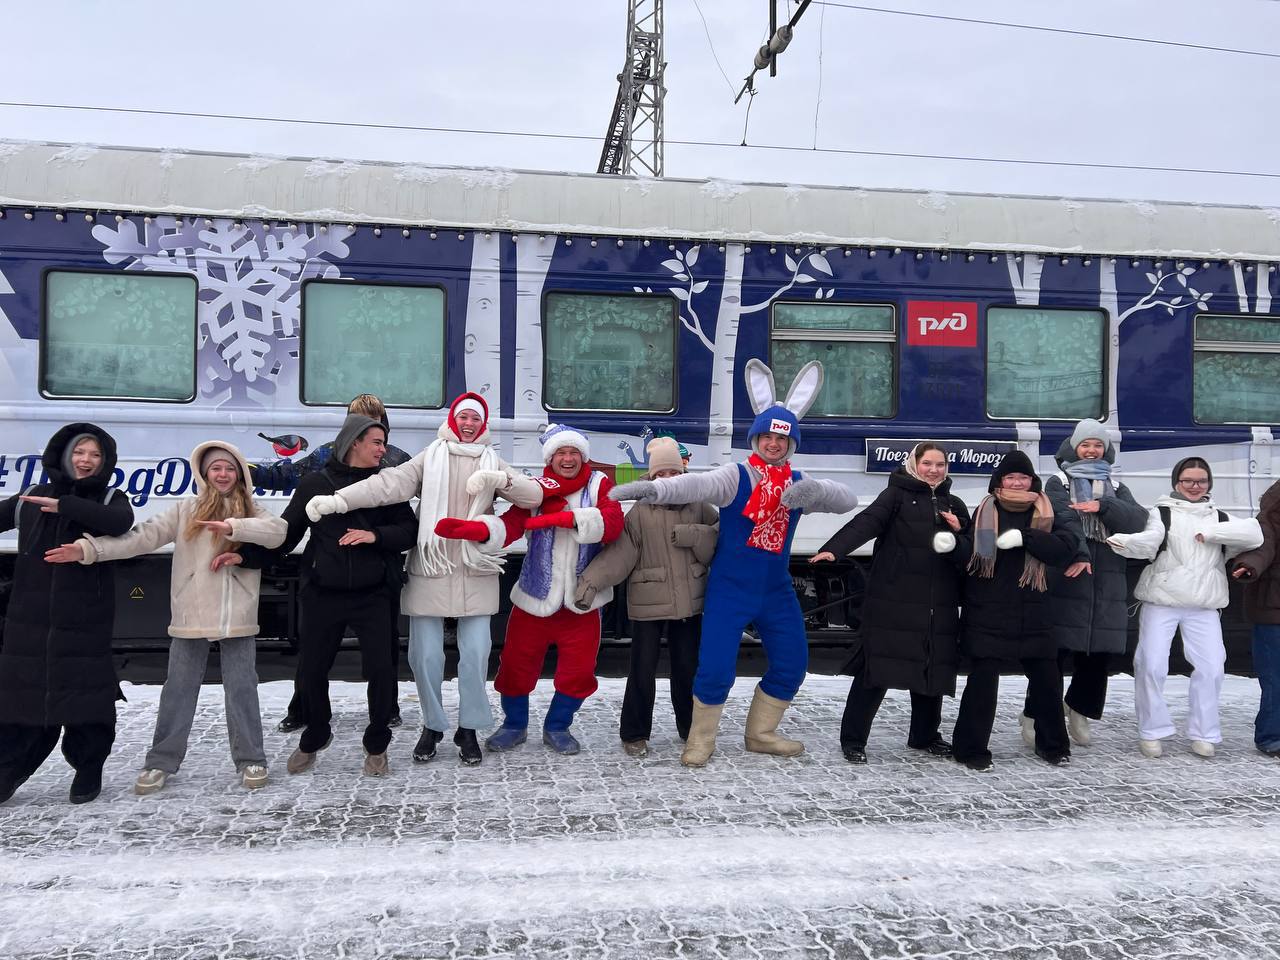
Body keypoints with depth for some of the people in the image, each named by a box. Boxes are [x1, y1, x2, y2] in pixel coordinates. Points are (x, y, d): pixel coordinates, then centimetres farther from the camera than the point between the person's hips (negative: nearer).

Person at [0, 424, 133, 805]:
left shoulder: (109, 499, 2)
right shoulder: (31, 499, 12)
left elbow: (121, 522, -19)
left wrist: (65, 506, -24)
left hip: (85, 620, -3)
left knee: (85, 691, 1)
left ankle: (88, 771, 14)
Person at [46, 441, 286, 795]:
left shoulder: (252, 512, 5)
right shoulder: (185, 509, 6)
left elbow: (278, 531, -15)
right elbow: (144, 536, -3)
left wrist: (233, 526, -27)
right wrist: (89, 548, -14)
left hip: (237, 618, -1)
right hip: (191, 616, 1)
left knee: (241, 689, 4)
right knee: (178, 689, 8)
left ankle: (250, 759, 14)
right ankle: (161, 762, 18)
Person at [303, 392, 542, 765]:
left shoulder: (492, 461, 11)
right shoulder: (431, 457, 7)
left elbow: (535, 496, 1)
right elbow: (388, 484, -7)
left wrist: (499, 478, -16)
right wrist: (339, 499, -20)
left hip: (476, 571, 1)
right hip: (430, 569, -1)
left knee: (475, 653, 0)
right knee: (425, 654, 2)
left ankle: (468, 729, 18)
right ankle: (432, 726, 22)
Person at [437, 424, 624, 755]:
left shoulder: (598, 486, -2)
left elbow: (612, 523, -19)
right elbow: (510, 526, -15)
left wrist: (563, 517, -29)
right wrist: (473, 529, -36)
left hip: (582, 601, -1)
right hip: (535, 597, 1)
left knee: (579, 669, 5)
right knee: (515, 665, 7)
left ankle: (557, 727, 29)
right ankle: (514, 725, 31)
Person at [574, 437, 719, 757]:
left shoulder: (698, 508, 5)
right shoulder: (640, 512, -3)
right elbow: (618, 553, -10)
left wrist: (693, 535, -16)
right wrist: (590, 582, -21)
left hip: (689, 604, 3)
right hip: (648, 604, -2)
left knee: (687, 668, 14)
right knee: (643, 671, 2)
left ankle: (691, 728, 32)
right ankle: (634, 734, 17)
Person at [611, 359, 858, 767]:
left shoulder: (799, 484, 4)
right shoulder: (736, 476, -11)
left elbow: (848, 500, -3)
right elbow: (697, 484, -30)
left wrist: (815, 490, -26)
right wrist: (653, 488, -50)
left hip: (776, 591, 5)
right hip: (729, 590, -5)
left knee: (792, 663, 11)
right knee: (715, 668, -8)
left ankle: (761, 734, 31)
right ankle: (700, 740, 16)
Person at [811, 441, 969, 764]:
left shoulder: (954, 505, 18)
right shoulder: (897, 495, 1)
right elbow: (867, 522, -16)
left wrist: (960, 531, 0)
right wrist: (834, 548, -32)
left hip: (939, 606, 6)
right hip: (894, 601, -5)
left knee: (934, 669, 11)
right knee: (877, 668, -5)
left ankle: (925, 736, 30)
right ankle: (853, 739, 5)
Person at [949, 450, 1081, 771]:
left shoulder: (1047, 514, 3)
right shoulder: (985, 512, 2)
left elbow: (1066, 547, -12)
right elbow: (970, 554, -6)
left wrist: (1023, 537, -22)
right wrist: (953, 541, -27)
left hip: (1033, 613, 2)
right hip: (987, 614, -2)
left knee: (1047, 679, 10)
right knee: (982, 679, -4)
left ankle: (1053, 744, 31)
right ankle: (971, 748, 9)